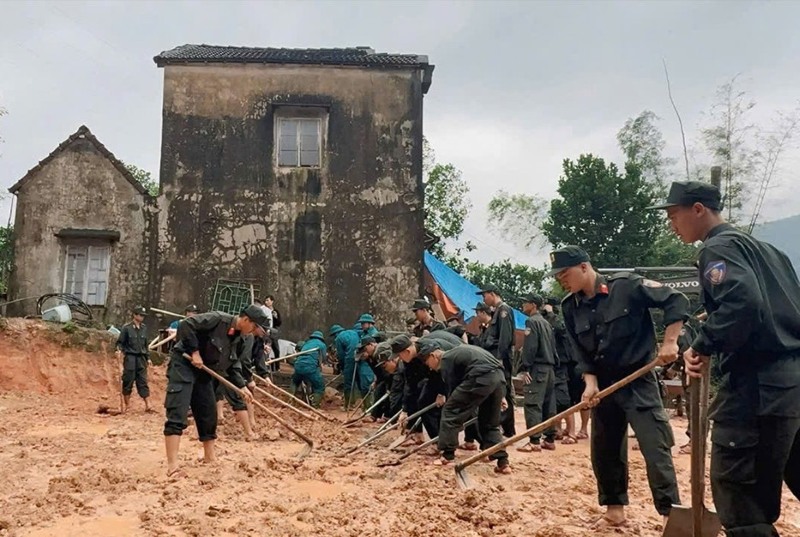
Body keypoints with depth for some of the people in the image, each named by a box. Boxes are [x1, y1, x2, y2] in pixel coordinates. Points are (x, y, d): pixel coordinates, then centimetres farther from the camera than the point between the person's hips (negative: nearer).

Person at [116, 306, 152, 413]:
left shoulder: (144, 328, 8)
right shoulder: (127, 328, -5)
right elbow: (120, 342, -1)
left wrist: (148, 357, 16)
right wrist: (119, 350, -20)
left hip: (141, 358, 4)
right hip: (130, 358, -4)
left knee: (143, 382, 2)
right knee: (128, 381, 3)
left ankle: (147, 405, 1)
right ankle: (127, 403, 17)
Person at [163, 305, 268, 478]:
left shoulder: (237, 338, 6)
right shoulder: (217, 319, -19)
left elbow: (229, 365, 16)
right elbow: (185, 325, -25)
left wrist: (241, 386, 8)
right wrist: (194, 352, -23)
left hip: (202, 371, 9)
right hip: (183, 364, -9)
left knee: (208, 413, 12)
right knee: (177, 413, -15)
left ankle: (210, 457, 26)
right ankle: (172, 466, -19)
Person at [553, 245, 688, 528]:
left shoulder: (627, 286, -15)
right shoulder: (570, 307, 0)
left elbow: (676, 301, -12)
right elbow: (581, 353, 4)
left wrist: (669, 342, -18)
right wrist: (591, 383, -10)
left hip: (638, 381, -6)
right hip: (603, 385, 6)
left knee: (655, 449, -8)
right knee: (603, 451, 12)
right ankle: (615, 509, 28)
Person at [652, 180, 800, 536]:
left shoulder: (719, 247, -6)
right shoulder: (765, 249, 22)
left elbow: (742, 301, -25)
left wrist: (703, 346, -14)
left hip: (759, 385, -10)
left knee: (736, 491, -5)